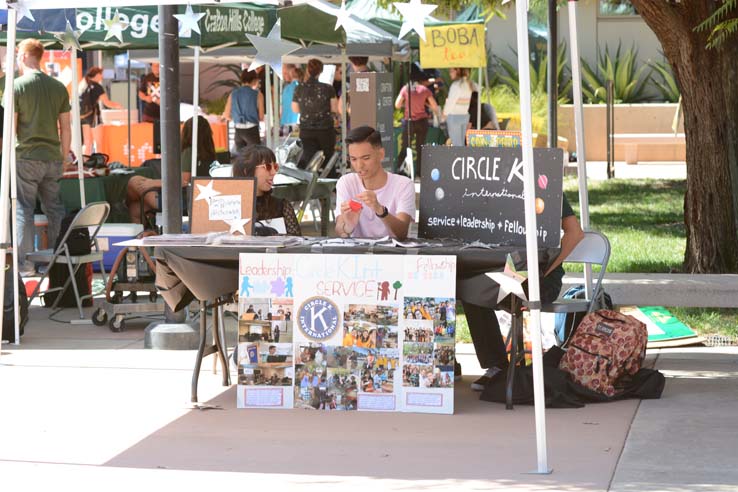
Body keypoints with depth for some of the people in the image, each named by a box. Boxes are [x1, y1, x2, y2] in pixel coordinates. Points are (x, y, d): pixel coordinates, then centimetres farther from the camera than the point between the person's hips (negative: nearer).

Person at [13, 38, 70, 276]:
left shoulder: (17, 86, -6)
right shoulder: (59, 87, 7)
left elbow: (10, 126, -7)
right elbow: (65, 128, 9)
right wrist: (64, 158, 16)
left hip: (26, 157, -4)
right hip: (53, 158, 4)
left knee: (23, 209, 1)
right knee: (54, 208, 11)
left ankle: (25, 262, -1)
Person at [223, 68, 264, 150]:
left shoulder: (233, 94, 5)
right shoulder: (257, 94, -5)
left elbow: (227, 116, 6)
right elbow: (261, 117, -3)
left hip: (238, 131, 4)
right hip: (252, 130, -4)